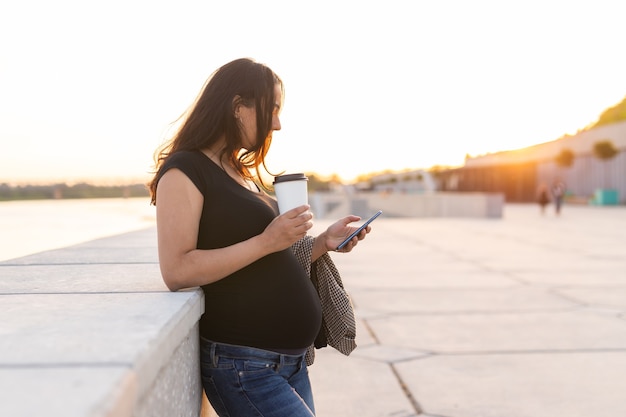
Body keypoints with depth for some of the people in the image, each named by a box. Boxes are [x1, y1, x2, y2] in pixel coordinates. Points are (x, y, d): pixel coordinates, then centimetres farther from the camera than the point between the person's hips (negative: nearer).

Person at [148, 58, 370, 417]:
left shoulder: (245, 175, 16)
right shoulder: (184, 170, -10)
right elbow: (177, 272, -20)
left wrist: (323, 242, 3)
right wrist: (266, 241, -21)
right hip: (243, 363, -8)